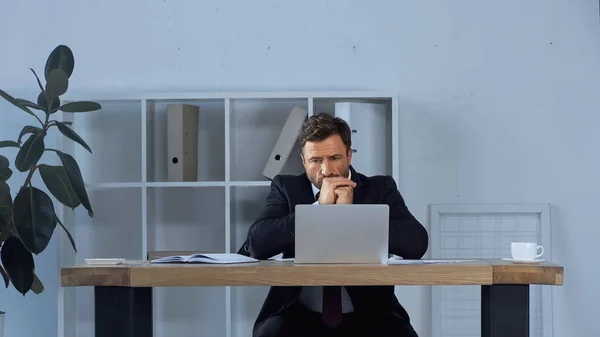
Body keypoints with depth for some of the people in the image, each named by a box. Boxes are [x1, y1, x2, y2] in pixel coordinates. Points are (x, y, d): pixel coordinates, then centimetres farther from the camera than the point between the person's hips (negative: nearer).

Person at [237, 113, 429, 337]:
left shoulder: (380, 188, 4)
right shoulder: (286, 188, 6)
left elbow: (417, 243, -13)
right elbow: (257, 243, -11)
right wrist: (318, 208, -16)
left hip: (368, 316, 0)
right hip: (301, 316, 0)